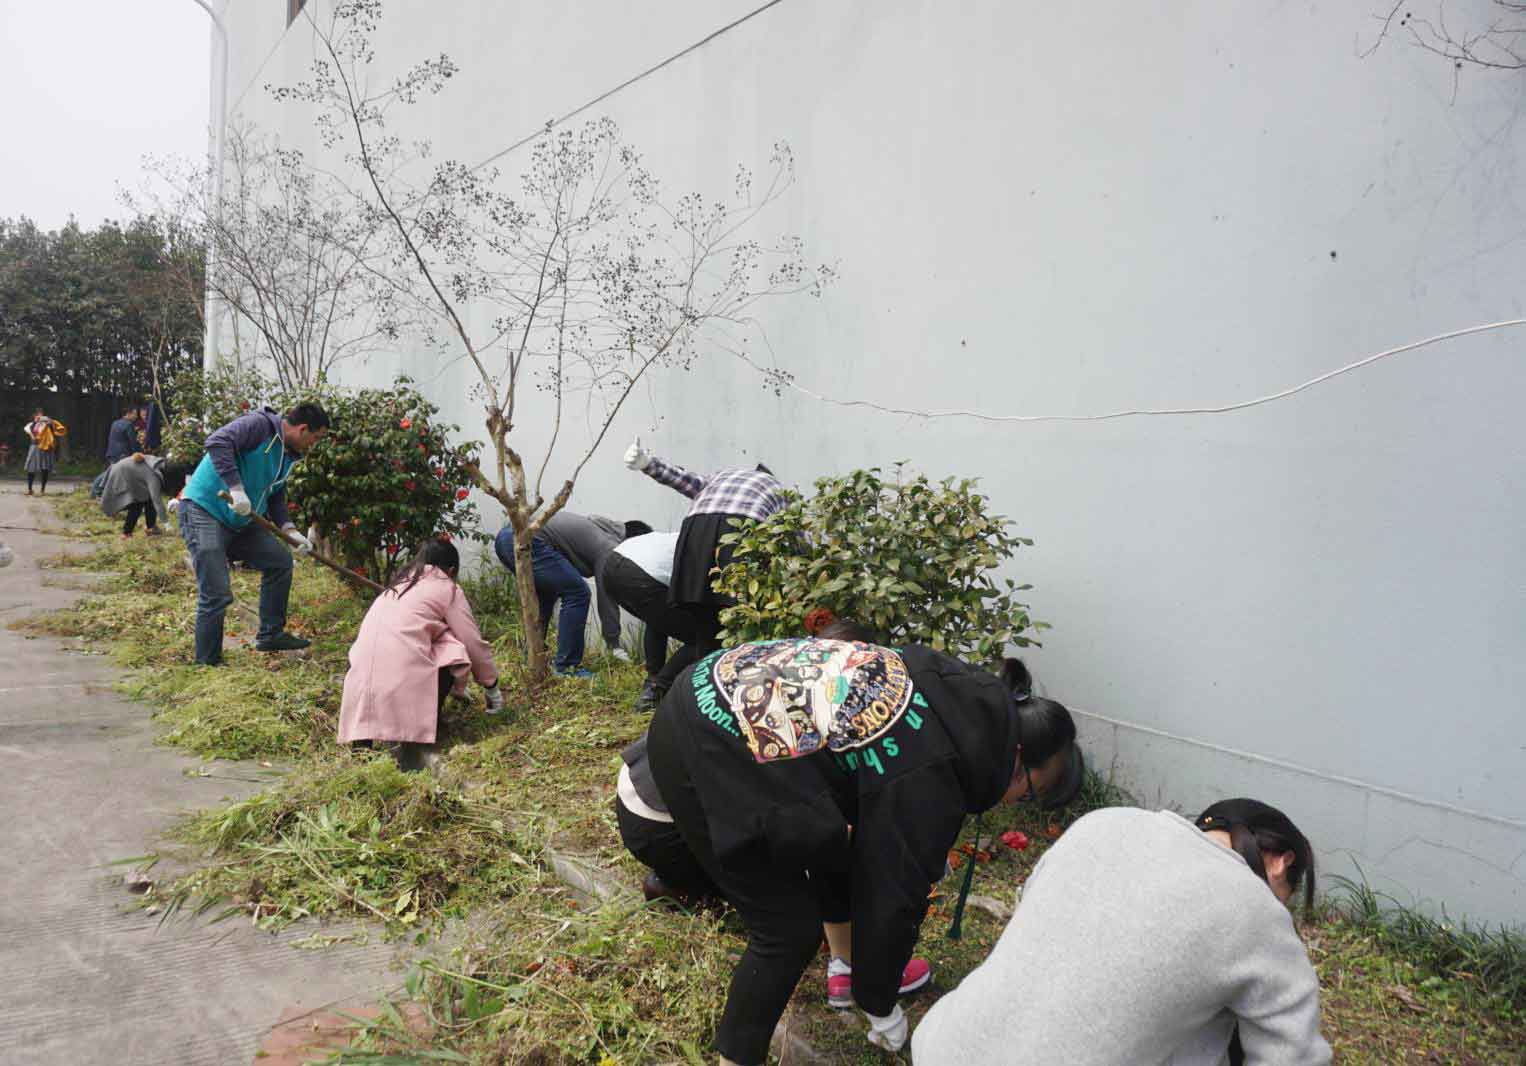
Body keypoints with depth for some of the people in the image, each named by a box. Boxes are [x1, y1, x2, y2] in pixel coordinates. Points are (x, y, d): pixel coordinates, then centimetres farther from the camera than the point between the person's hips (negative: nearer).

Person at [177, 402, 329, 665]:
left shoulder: (287, 456, 12)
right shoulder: (259, 425, -16)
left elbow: (275, 498, 18)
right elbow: (217, 442, -31)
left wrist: (289, 530, 2)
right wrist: (236, 488, -35)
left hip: (239, 522, 9)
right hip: (204, 513, -9)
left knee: (280, 561, 11)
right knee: (216, 595, -10)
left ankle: (270, 634, 21)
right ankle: (207, 663, 4)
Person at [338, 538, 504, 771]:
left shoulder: (398, 586, 31)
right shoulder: (447, 588, 12)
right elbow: (473, 644, 12)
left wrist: (457, 687, 48)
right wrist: (492, 687, 28)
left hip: (361, 681, 6)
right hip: (400, 679, -6)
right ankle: (417, 743, 5)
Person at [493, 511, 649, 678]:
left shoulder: (605, 528, 25)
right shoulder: (609, 547, -1)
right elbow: (607, 597, -1)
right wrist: (614, 644, 7)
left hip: (507, 535, 10)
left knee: (546, 593, 26)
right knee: (577, 594, -3)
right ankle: (566, 667, 3)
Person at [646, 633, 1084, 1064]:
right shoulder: (929, 779, -16)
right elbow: (891, 902, -7)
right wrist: (881, 1010, 10)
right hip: (706, 755, -10)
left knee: (835, 846, 23)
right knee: (790, 928, 0)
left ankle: (849, 967, 43)